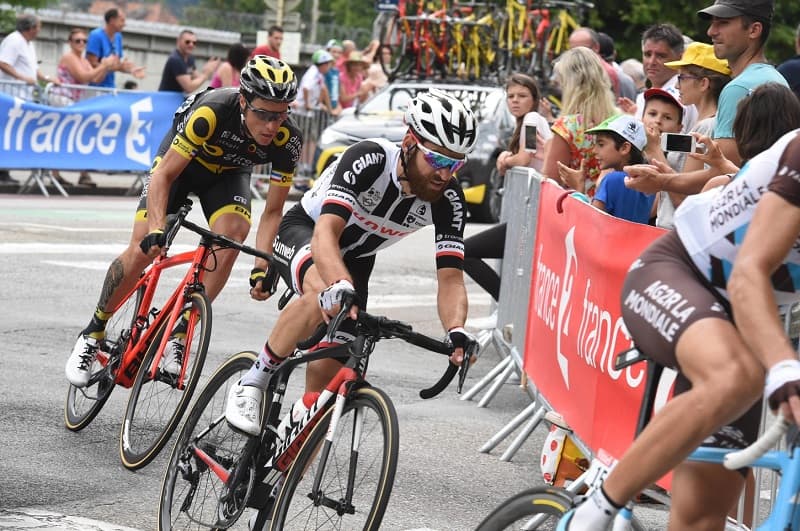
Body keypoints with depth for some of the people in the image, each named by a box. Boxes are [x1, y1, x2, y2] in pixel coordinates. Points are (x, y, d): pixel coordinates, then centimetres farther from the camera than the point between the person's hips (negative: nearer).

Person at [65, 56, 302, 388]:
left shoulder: (287, 141, -29)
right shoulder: (212, 112, -39)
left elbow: (273, 211, -20)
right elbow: (164, 174, -32)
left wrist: (262, 266, -34)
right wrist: (156, 230, -46)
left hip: (228, 173, 3)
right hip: (180, 162, -3)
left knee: (232, 236, -26)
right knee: (142, 251, -14)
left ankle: (178, 335, -15)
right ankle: (93, 332, 8)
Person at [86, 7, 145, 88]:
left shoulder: (118, 37, 10)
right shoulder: (96, 36, -12)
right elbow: (92, 64, -17)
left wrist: (131, 70, -3)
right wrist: (119, 66, -18)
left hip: (110, 87, 7)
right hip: (96, 86, -7)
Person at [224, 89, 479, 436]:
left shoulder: (448, 200, -22)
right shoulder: (369, 160, -35)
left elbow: (450, 279, -25)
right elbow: (326, 233, -45)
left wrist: (457, 333, -45)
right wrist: (342, 289, -64)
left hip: (354, 259, 5)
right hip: (304, 231, -5)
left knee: (328, 373, -7)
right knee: (324, 295, -39)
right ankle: (252, 384, -22)